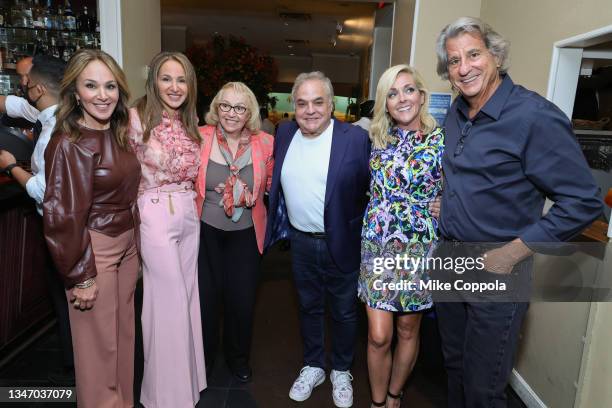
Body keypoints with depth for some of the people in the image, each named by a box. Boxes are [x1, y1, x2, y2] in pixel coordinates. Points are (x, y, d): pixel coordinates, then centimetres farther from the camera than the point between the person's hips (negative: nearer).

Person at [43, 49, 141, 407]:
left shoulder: (118, 136, 5)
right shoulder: (69, 144, -17)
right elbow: (63, 217, -17)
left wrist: (134, 249, 13)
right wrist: (80, 277, -14)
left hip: (127, 247, 7)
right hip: (93, 253, -7)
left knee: (124, 336, 20)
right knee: (100, 346, 9)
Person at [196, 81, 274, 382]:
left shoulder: (265, 143, -5)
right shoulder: (200, 138, -8)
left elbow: (273, 185, 7)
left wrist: (250, 197, -9)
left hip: (246, 234, 1)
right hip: (206, 232, 0)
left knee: (242, 299, 10)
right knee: (206, 297, 11)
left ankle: (239, 358, 38)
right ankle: (203, 357, 38)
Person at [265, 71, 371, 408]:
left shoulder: (356, 138, -14)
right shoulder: (284, 134, 1)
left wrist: (359, 227, -13)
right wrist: (281, 223, 7)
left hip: (341, 243, -4)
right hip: (301, 241, 4)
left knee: (343, 311, 15)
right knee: (309, 306, 20)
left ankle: (341, 371, 38)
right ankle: (313, 366, 41)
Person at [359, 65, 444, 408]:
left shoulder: (443, 140, -5)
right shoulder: (377, 139, 3)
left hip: (420, 250, -1)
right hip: (377, 247, 1)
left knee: (408, 330, 15)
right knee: (378, 336, 3)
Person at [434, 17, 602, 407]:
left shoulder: (535, 116, -19)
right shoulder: (457, 112, 5)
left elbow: (583, 201, -19)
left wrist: (512, 252, -20)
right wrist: (443, 204, 7)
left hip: (495, 270, -6)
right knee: (455, 362, 24)